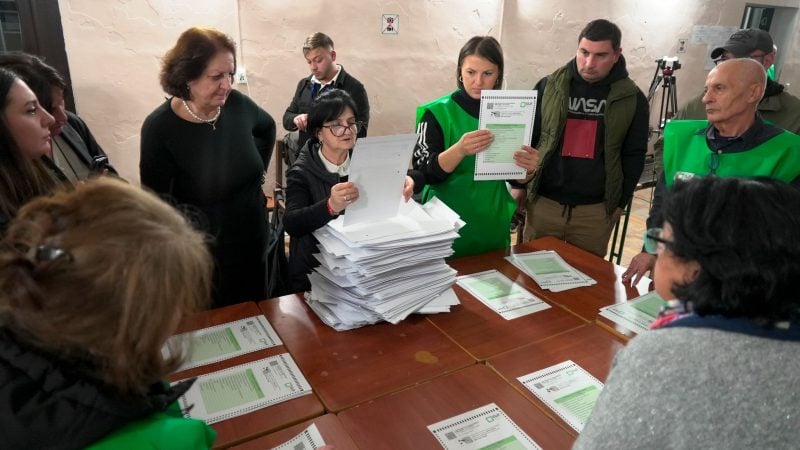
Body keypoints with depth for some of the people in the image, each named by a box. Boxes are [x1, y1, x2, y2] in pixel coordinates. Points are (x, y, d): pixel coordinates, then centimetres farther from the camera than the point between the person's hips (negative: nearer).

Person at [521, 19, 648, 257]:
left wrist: (620, 202, 5)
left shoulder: (632, 99, -1)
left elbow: (634, 155, 5)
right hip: (543, 202, 0)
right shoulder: (549, 86, -1)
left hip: (596, 210, 0)